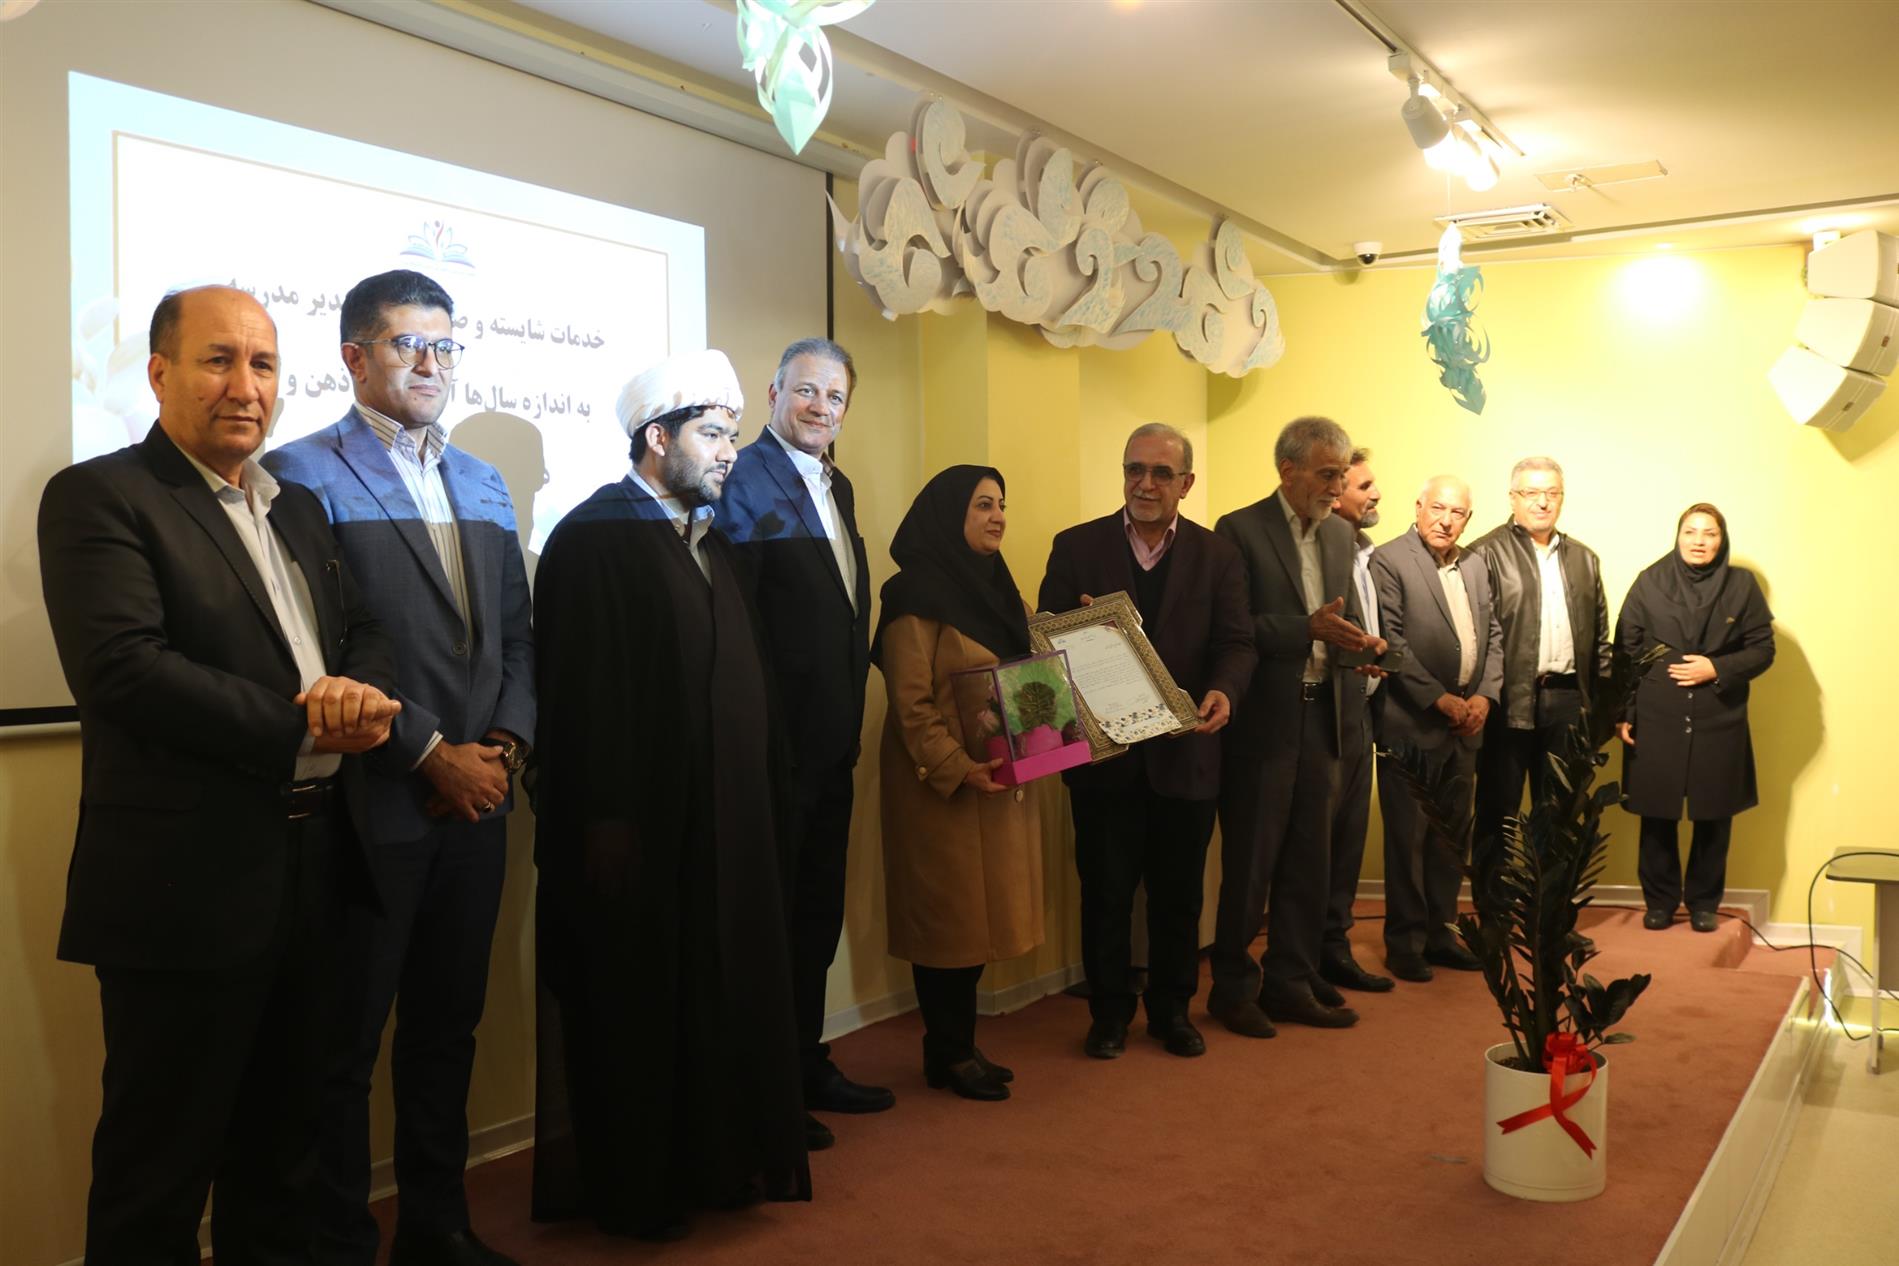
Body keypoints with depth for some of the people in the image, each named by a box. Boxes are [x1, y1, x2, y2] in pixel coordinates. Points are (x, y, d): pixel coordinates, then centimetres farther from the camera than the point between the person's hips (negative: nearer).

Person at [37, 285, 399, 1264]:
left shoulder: (296, 508, 15)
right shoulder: (98, 498, -8)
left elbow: (366, 629, 12)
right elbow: (122, 669, -20)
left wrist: (362, 690, -12)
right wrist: (306, 725, -19)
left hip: (315, 865, 7)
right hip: (188, 882, -7)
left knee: (282, 1142, 20)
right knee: (161, 1162, 7)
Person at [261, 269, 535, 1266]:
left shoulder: (483, 486, 15)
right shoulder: (306, 473, -6)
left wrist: (506, 741, -1)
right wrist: (432, 756, -14)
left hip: (474, 800, 6)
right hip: (371, 804, -6)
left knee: (448, 1025, 16)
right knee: (347, 1040, 5)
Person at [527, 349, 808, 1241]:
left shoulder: (709, 542, 14)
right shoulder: (594, 538, -12)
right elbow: (583, 692, -19)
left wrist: (759, 790, 11)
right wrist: (605, 821, -21)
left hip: (723, 816, 8)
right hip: (638, 823, -8)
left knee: (719, 991, 15)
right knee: (634, 1004, 5)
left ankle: (713, 1160, 29)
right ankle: (632, 1189, 20)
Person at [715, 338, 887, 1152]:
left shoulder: (836, 487, 14)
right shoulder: (744, 479, -15)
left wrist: (849, 710, 10)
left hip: (830, 739, 9)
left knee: (818, 910, 19)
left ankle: (807, 1066, 35)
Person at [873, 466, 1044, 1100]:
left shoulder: (998, 590, 15)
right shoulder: (918, 595, -11)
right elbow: (911, 703, -16)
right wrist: (957, 768, -24)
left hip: (1001, 781, 8)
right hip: (942, 784, -8)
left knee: (978, 909, 11)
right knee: (947, 914, 1)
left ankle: (961, 1046, 21)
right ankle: (947, 1056, 12)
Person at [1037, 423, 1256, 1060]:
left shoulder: (1217, 556, 5)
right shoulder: (1077, 547, 2)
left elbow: (1236, 642, -3)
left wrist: (1223, 691, -23)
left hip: (1186, 752, 1)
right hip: (1103, 751, -1)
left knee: (1179, 894, 12)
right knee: (1105, 890, 8)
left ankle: (1172, 1008, 28)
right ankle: (1109, 1011, 23)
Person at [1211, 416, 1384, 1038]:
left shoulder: (1339, 534, 12)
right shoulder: (1240, 531, -8)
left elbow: (1346, 618, 16)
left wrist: (1360, 643, -5)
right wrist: (1308, 629, -24)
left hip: (1322, 717, 6)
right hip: (1262, 721, -6)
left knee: (1309, 862, 12)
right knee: (1249, 864, 3)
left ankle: (1290, 983, 24)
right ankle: (1234, 988, 18)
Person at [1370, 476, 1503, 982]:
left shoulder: (1474, 567, 15)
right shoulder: (1388, 560, -7)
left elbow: (1493, 636, 14)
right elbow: (1390, 641, -14)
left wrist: (1485, 695, -2)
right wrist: (1439, 699, -15)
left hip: (1465, 722, 7)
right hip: (1412, 723, -7)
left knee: (1453, 836, 13)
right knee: (1408, 837, 1)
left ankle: (1438, 931, 24)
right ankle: (1404, 941, 11)